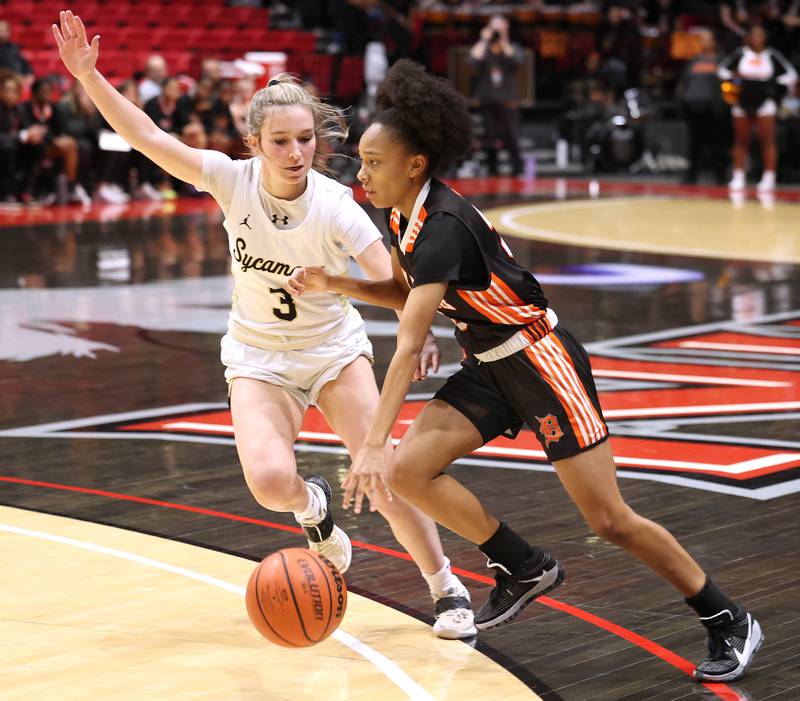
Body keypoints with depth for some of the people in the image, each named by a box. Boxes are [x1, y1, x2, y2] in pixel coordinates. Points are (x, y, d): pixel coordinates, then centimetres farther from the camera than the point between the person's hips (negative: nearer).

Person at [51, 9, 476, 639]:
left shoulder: (335, 207, -22)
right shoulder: (235, 180, -17)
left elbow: (392, 278, -33)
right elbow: (147, 137, -17)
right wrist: (87, 74, -27)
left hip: (334, 348, -1)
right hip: (259, 357, 1)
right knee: (270, 479, -24)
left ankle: (448, 591, 10)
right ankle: (313, 506, 15)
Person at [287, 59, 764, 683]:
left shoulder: (443, 227, -27)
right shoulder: (402, 216, 1)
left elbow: (409, 345, -35)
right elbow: (405, 293, 19)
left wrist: (374, 443, -40)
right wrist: (336, 284, 2)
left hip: (541, 361, -8)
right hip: (489, 369, 9)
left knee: (610, 520, -7)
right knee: (408, 471, -9)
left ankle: (729, 622, 11)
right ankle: (525, 568, 10)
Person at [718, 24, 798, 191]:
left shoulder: (772, 55, 0)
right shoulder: (740, 54, 2)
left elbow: (790, 74, 3)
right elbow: (722, 69, 11)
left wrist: (773, 85, -10)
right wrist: (733, 76, -7)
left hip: (765, 102, -2)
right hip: (742, 102, 2)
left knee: (767, 141, -8)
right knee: (741, 142, 7)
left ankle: (768, 178, -7)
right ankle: (738, 178, 13)